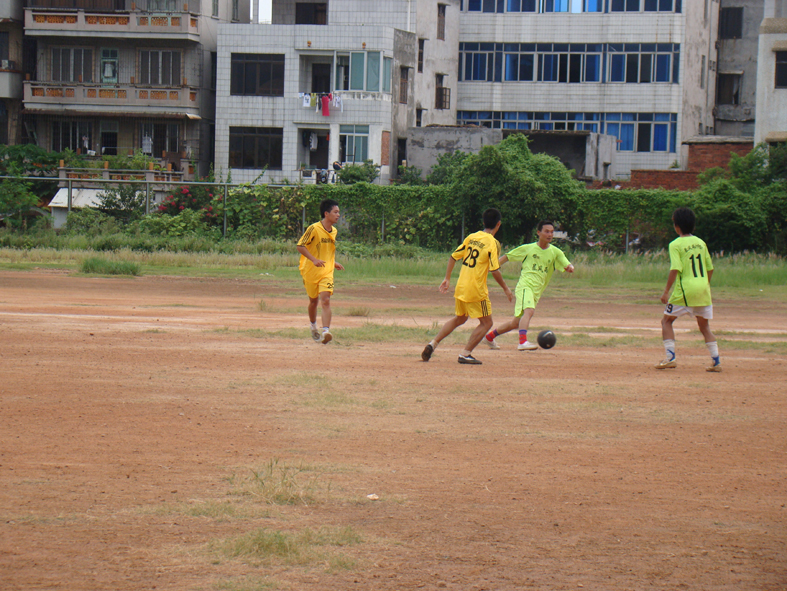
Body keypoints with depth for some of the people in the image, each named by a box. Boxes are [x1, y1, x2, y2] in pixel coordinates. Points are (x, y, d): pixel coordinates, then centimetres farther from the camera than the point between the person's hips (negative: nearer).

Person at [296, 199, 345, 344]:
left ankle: (325, 331, -28)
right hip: (311, 271, -3)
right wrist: (314, 260, -25)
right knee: (313, 301, 14)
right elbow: (300, 246, -15)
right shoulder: (314, 229, -14)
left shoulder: (334, 231, 6)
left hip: (327, 272, 3)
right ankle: (313, 327, 39)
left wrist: (333, 262, 12)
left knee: (325, 300, -17)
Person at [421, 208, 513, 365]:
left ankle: (433, 343, 15)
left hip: (461, 287, 7)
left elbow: (453, 257, 10)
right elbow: (494, 270, -17)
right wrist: (506, 289, -6)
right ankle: (466, 354, 0)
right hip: (476, 290, -7)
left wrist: (447, 279, 18)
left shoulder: (471, 237, 8)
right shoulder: (492, 243, -12)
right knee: (486, 322, 7)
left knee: (460, 319, 25)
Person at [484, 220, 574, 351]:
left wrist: (570, 267, -22)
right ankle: (522, 342, -46)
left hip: (537, 293, 5)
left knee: (516, 322, 13)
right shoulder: (527, 249, 3)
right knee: (529, 311, -33)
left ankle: (490, 336, 34)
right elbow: (507, 257, 12)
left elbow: (567, 266, 2)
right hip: (525, 286, -5)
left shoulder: (555, 252, 9)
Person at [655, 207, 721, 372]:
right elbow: (710, 268, 12)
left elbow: (675, 269, -16)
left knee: (666, 321, 9)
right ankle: (716, 361, 6)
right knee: (704, 325, 15)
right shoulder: (700, 243, 10)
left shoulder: (676, 245, -6)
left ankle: (670, 357, -3)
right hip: (703, 290, 5)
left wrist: (666, 291, -14)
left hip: (685, 290, -5)